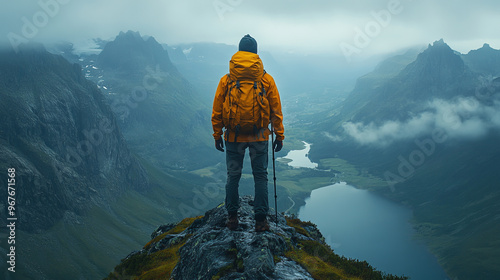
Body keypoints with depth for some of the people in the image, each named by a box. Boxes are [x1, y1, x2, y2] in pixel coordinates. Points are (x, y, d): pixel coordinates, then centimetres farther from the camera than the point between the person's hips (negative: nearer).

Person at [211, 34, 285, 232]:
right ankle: (261, 220, 10)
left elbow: (216, 111, 3)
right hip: (259, 136, 0)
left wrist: (217, 135, 12)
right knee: (260, 176, 8)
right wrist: (279, 135, 9)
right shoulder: (266, 79, -2)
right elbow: (276, 110, 2)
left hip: (233, 136, 1)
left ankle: (232, 217, 18)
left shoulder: (226, 80, -1)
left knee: (233, 176, 12)